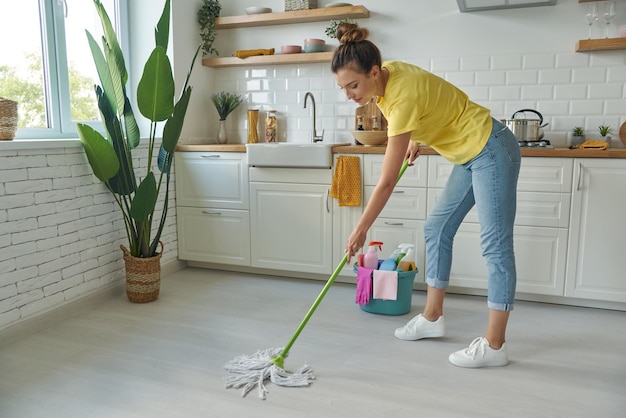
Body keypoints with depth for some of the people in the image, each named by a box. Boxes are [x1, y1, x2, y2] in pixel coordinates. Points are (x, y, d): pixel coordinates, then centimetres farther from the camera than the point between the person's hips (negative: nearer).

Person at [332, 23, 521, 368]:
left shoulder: (403, 98, -30)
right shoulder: (389, 73, -4)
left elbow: (386, 183, -26)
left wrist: (360, 231, -17)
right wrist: (414, 139, 11)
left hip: (490, 151, -10)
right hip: (470, 155, 10)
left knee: (495, 245, -7)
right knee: (437, 227, 10)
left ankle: (494, 346, 2)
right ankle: (432, 317, 21)